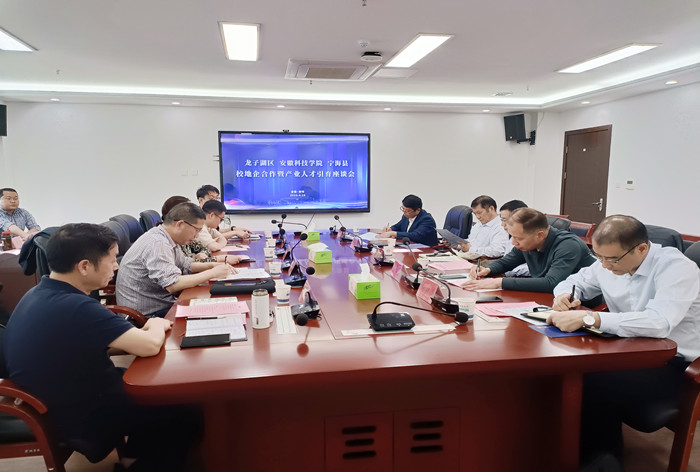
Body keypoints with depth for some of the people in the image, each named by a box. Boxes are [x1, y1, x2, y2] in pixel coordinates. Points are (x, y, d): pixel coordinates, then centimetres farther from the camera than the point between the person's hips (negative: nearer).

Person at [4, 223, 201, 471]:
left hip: (57, 405, 9)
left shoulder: (39, 294, -1)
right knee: (189, 417, 2)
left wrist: (139, 333, -3)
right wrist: (156, 326, -8)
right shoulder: (75, 308, -33)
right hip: (85, 422, -9)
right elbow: (150, 345, -31)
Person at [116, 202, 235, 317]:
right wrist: (212, 273, -23)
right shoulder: (157, 243, -24)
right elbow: (173, 284, -31)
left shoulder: (163, 238, 7)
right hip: (147, 314, -9)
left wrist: (213, 265, 2)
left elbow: (186, 265, 19)